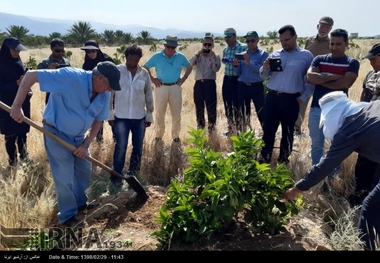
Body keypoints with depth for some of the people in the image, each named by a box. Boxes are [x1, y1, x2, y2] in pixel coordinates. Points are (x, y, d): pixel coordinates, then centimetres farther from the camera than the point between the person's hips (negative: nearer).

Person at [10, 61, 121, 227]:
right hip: (56, 133, -7)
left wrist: (86, 144, -7)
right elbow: (31, 75, -28)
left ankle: (80, 202, 40)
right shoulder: (71, 77, -30)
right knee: (64, 178, -1)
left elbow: (98, 121, 3)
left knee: (85, 170, 18)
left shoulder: (104, 95, -9)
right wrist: (17, 106, -30)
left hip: (78, 136, 7)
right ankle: (67, 216, 18)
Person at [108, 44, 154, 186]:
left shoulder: (144, 73, 2)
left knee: (138, 147, 11)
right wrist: (110, 114, -4)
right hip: (121, 117, -3)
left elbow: (149, 96, 9)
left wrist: (149, 115, 9)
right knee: (120, 147, -4)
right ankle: (116, 176, 13)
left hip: (140, 117, 3)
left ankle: (133, 174, 30)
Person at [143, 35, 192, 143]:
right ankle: (158, 135, 20)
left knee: (176, 114, 6)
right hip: (161, 88, -1)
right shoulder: (157, 56, -3)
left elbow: (190, 67, 17)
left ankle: (176, 136, 20)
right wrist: (152, 79, -2)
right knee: (159, 114, 5)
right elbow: (145, 67, 6)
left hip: (175, 88, 1)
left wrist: (183, 78, 5)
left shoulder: (180, 57, 1)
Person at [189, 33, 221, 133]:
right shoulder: (198, 55, 15)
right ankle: (200, 126, 20)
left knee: (211, 106, -6)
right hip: (198, 83, 3)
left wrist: (213, 57, -14)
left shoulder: (216, 56, 8)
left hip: (210, 83, -2)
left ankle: (211, 127, 3)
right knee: (199, 106, 7)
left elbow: (216, 69, -7)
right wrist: (197, 54, -12)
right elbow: (190, 64, -3)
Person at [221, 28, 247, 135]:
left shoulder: (243, 48, -9)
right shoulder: (225, 50, 13)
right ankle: (230, 127, 26)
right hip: (227, 79, 7)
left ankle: (239, 129, 11)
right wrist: (224, 60, 7)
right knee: (227, 105, 12)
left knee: (237, 105, -3)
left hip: (237, 80, -7)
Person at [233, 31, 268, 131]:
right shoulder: (242, 54, 11)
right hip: (242, 86, 4)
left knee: (261, 113, -6)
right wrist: (236, 66, -11)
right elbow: (238, 72, 9)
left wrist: (249, 62, -23)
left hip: (257, 87, -4)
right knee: (243, 113, 10)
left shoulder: (263, 54, 1)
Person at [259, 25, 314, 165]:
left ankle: (283, 161, 25)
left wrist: (302, 98, -4)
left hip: (291, 100, -2)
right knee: (268, 130, 6)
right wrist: (265, 68, -11)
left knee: (287, 133, 10)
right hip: (272, 97, 3)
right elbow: (264, 76, 10)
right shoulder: (275, 54, 10)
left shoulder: (306, 55, 1)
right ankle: (264, 159, 19)